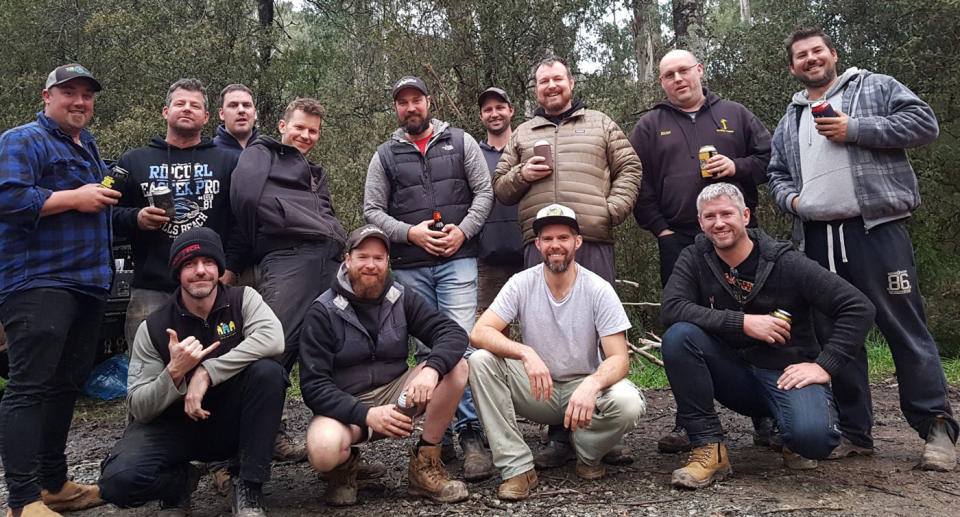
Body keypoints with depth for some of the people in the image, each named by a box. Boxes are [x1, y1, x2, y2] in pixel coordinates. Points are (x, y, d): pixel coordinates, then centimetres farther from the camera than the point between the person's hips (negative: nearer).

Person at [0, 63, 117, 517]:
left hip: (88, 284, 9)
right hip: (39, 284, -9)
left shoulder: (88, 146, 22)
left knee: (65, 386, 13)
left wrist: (106, 198, 15)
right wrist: (75, 198, -16)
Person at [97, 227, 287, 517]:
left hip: (232, 425, 0)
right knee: (118, 482, -28)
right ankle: (179, 480, 9)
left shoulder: (242, 300, -7)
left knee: (267, 371, -30)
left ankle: (249, 487, -16)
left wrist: (207, 372, -31)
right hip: (174, 426, 0)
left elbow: (273, 338, -30)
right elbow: (138, 410, -9)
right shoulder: (153, 328, -7)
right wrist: (174, 372, -28)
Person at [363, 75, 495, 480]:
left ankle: (471, 434, -6)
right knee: (426, 349, 5)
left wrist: (462, 231, -8)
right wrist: (410, 232, -8)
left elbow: (484, 192, 6)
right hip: (409, 267, 2)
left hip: (458, 259, -2)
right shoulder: (385, 155, 12)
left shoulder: (460, 142, 11)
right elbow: (372, 210, 8)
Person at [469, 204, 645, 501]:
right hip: (537, 388, 1)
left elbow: (619, 358, -16)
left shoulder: (599, 290, -12)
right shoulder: (522, 284, -9)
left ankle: (588, 454, 3)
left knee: (627, 403, -33)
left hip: (584, 386, -1)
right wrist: (525, 352, -37)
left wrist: (592, 384, -39)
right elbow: (479, 333, -18)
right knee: (480, 361, -24)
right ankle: (517, 468, -17)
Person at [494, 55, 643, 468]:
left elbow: (629, 168, 12)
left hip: (593, 240, -1)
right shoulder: (522, 135, 23)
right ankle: (560, 437, 8)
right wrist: (521, 175, 0)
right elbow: (500, 188, 21)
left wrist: (613, 208, -4)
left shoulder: (601, 125, 19)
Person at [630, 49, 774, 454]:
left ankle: (766, 417, 15)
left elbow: (769, 158, 13)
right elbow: (638, 184, 6)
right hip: (678, 240, 0)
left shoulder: (735, 115, 15)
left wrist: (738, 167, -7)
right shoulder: (650, 126, 12)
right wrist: (659, 228, -4)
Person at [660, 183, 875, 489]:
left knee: (813, 436, -34)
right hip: (735, 374, 3)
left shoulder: (786, 263, -9)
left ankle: (793, 440, 8)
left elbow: (859, 308, -9)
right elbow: (671, 308, -20)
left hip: (786, 373, -2)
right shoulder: (694, 259, -2)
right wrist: (743, 322, -24)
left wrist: (825, 365, -17)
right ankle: (709, 448, -16)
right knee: (679, 335, -25)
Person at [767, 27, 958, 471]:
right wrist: (790, 198, 4)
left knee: (905, 328, -6)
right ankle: (855, 432, 16)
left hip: (876, 228, -5)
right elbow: (777, 174, 26)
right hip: (817, 238, 5)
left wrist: (855, 129, -9)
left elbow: (924, 122, -2)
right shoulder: (789, 121, 23)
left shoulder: (876, 87, 10)